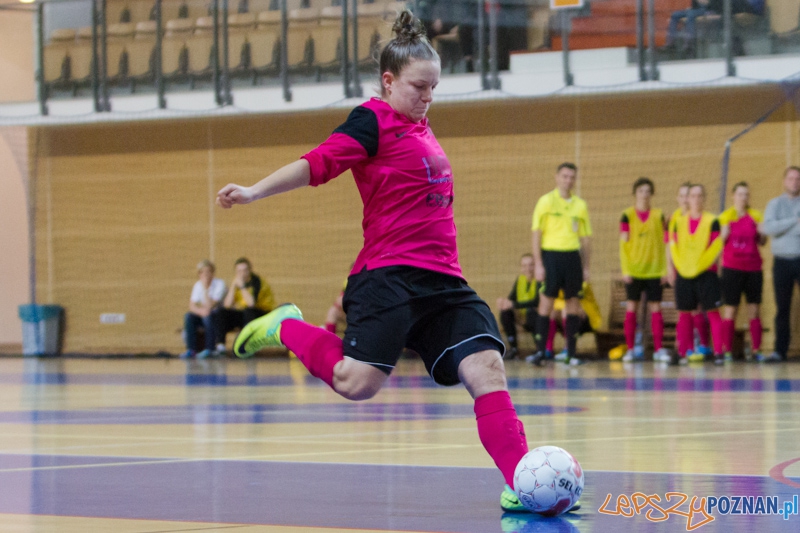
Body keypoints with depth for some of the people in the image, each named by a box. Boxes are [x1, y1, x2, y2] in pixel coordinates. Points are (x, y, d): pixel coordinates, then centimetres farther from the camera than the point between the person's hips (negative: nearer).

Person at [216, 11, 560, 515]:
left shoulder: (421, 129, 21)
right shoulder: (374, 121, -3)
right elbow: (319, 162, -13)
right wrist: (255, 192, -25)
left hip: (442, 280, 7)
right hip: (389, 275, -7)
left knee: (486, 366, -9)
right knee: (357, 381, -18)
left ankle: (522, 485, -12)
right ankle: (286, 328, 10)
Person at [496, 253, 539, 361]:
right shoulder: (520, 279, 3)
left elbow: (536, 302, -28)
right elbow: (512, 298, -1)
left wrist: (513, 304, -33)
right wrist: (504, 301, -26)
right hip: (523, 318, 6)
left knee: (530, 311, -36)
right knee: (505, 312, -15)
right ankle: (513, 348, -7)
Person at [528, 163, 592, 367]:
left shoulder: (580, 205, 11)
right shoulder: (546, 202, 0)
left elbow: (585, 238, 15)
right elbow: (537, 234, -2)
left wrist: (586, 267, 10)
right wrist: (538, 264, -9)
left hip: (572, 257, 4)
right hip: (551, 255, -4)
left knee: (573, 303, 4)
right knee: (546, 302, -5)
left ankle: (572, 353, 9)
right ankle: (540, 351, -2)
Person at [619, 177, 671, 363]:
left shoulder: (658, 215, 6)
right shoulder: (627, 215, 0)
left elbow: (663, 243, 8)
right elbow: (623, 243, -1)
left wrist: (665, 269, 2)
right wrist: (625, 269, -8)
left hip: (654, 269, 1)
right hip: (634, 269, -1)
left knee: (655, 308, 1)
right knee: (631, 307, 1)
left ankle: (659, 349, 4)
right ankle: (630, 350, 6)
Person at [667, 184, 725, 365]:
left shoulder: (712, 221, 0)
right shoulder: (678, 221, 10)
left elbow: (717, 247, -4)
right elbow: (673, 247, 12)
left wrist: (702, 265, -11)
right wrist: (673, 268, 5)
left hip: (706, 273, -3)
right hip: (683, 273, 3)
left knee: (712, 312, -6)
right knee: (684, 313, 6)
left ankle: (718, 352, -6)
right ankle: (682, 352, 13)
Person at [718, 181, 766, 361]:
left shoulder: (755, 216, 9)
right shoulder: (726, 216, 2)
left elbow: (762, 242, 14)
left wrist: (762, 233, -7)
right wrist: (725, 231, -15)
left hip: (753, 267, 2)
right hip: (732, 268, -2)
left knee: (754, 309, 1)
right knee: (730, 309, -4)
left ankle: (756, 350, 3)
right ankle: (727, 351, -1)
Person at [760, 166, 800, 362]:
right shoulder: (775, 204, 9)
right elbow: (768, 228, -8)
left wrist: (780, 228, -10)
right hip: (782, 262, 1)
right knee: (782, 308, 3)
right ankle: (780, 350, 6)